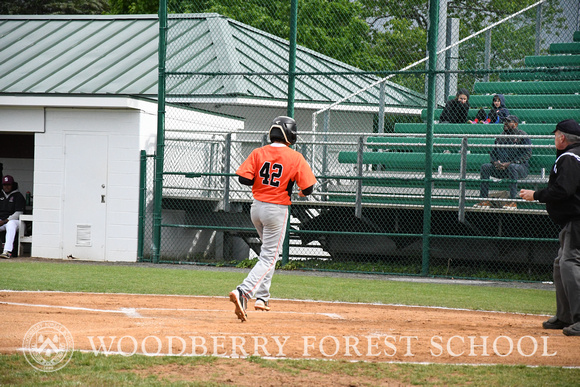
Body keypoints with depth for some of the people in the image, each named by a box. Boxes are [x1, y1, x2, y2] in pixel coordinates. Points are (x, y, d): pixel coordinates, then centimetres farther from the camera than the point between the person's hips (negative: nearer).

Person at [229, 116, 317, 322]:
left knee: (269, 252, 26)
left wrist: (261, 182, 10)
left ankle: (262, 297, 24)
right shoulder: (295, 158, -10)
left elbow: (244, 178, -9)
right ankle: (243, 292, -25)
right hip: (277, 210, -5)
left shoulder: (258, 153, -2)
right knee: (269, 257, -4)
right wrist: (301, 192, 13)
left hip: (257, 206, 5)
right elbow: (308, 188, -11)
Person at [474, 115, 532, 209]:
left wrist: (509, 163, -19)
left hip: (521, 167, -6)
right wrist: (495, 162, -4)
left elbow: (527, 154, -12)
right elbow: (493, 153, 22)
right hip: (501, 167, 6)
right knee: (485, 167, -13)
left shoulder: (522, 136, -2)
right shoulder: (500, 137, 18)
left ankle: (512, 201, -39)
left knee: (512, 167, -39)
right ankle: (484, 200, -18)